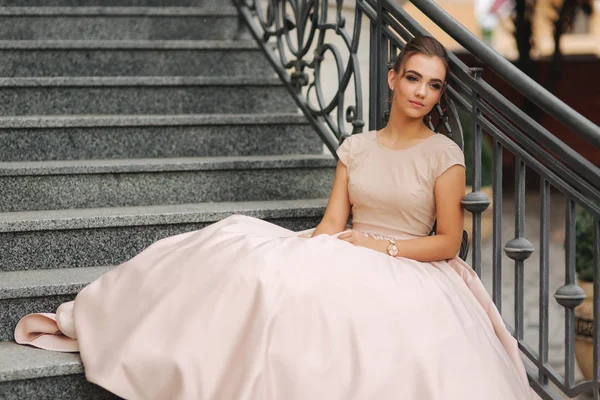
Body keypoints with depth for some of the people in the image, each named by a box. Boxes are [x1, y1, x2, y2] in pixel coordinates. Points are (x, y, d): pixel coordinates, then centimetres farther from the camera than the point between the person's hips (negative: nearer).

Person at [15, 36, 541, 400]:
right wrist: (302, 255, -14)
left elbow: (448, 241, -2)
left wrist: (380, 246, -14)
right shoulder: (356, 147, 11)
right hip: (344, 265, 2)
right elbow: (332, 224, 5)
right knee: (243, 250, -19)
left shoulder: (444, 155, 0)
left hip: (409, 272, -1)